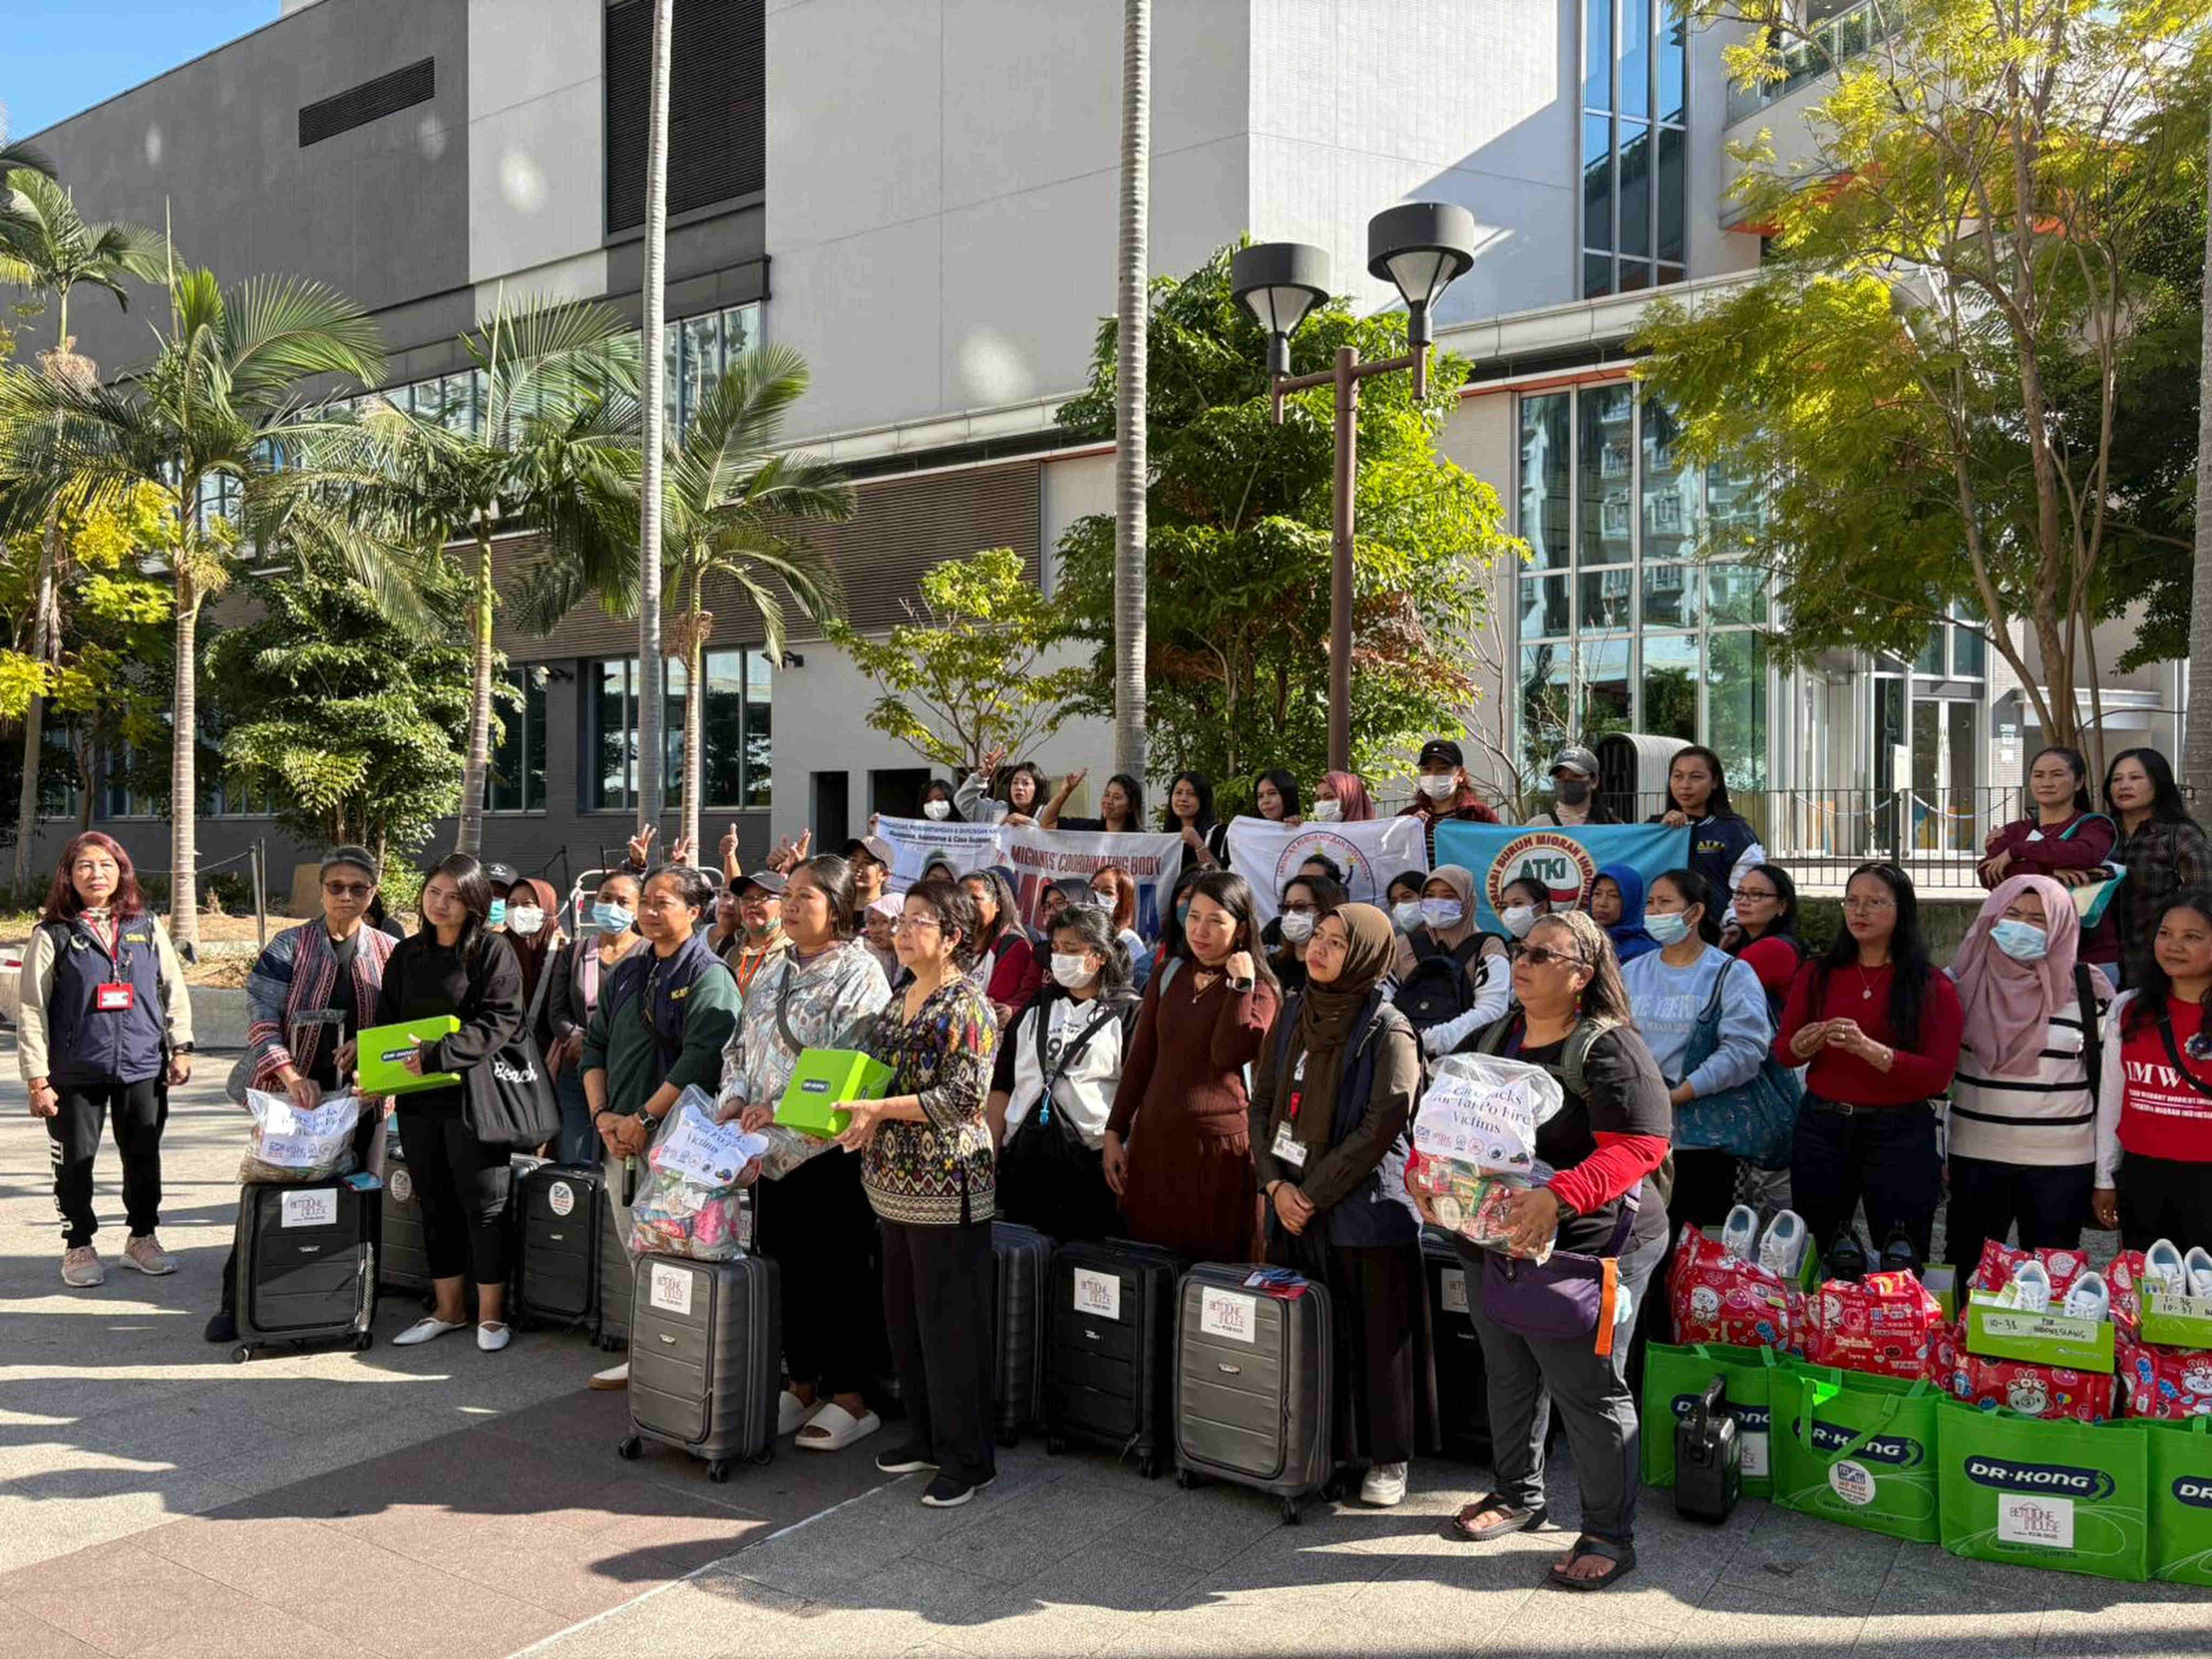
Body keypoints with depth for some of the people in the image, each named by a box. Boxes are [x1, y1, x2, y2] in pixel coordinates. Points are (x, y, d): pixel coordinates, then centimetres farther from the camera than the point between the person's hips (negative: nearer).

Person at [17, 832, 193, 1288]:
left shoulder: (146, 927, 7)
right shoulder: (53, 935, -2)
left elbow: (174, 989, 11)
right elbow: (32, 1010, -3)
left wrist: (180, 1047, 4)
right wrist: (38, 1079, -7)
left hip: (143, 1067, 2)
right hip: (76, 1071, -2)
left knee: (144, 1157, 10)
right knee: (75, 1160, 6)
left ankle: (142, 1237, 26)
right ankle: (78, 1246, 23)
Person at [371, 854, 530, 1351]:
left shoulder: (492, 951, -6)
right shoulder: (405, 955, 13)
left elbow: (499, 1022, -15)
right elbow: (384, 1020, 15)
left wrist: (437, 1056, -23)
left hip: (474, 1094, -6)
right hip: (418, 1099, 6)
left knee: (483, 1205, 0)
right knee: (435, 1205, 14)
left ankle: (490, 1314, 11)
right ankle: (448, 1308, 26)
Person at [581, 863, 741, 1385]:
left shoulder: (709, 976, -8)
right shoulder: (625, 975, 15)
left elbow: (701, 1060, -18)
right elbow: (595, 1046, 14)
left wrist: (644, 1119, -19)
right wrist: (602, 1114, -1)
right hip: (620, 1140, 7)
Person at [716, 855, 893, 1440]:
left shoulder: (860, 974, -10)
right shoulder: (776, 972, 14)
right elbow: (741, 1045, 19)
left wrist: (783, 1110, -21)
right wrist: (736, 1099, 1)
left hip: (829, 1148, -7)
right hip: (772, 1149, 7)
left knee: (840, 1271, 1)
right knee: (789, 1267, 14)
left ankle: (850, 1398, 12)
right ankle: (802, 1385, 28)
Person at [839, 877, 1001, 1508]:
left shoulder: (966, 1007, -13)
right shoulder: (899, 1001, 13)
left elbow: (965, 1096, -20)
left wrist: (882, 1110, -22)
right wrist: (860, 1115, 1)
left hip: (947, 1188, -9)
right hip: (896, 1185, 9)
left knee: (950, 1322, -1)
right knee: (903, 1315, 16)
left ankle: (967, 1459, 11)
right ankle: (927, 1435, 31)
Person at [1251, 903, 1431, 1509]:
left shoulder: (1389, 1032, -10)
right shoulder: (1293, 1013, 7)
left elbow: (1378, 1131, -15)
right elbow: (1262, 1102, 9)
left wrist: (1312, 1194, -12)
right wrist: (1276, 1185, -2)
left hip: (1364, 1208, -5)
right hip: (1292, 1205, 5)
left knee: (1374, 1338, 4)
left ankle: (1386, 1459, 19)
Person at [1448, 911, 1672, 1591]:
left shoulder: (1609, 1049, -15)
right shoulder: (1498, 1037, 10)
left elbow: (1639, 1147, -24)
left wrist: (1559, 1199, -35)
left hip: (1582, 1251, -8)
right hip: (1491, 1246, 8)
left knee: (1588, 1390, 2)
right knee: (1510, 1377, 20)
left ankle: (1610, 1535, 17)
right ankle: (1519, 1495, 39)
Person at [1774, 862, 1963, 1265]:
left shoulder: (1932, 986, -2)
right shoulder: (1817, 974, 6)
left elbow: (1938, 1076, -11)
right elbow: (1782, 1051, 7)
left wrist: (1867, 1048, -24)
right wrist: (1808, 1042, -16)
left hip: (1899, 1134, -2)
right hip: (1822, 1127, 3)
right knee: (1820, 1258, 12)